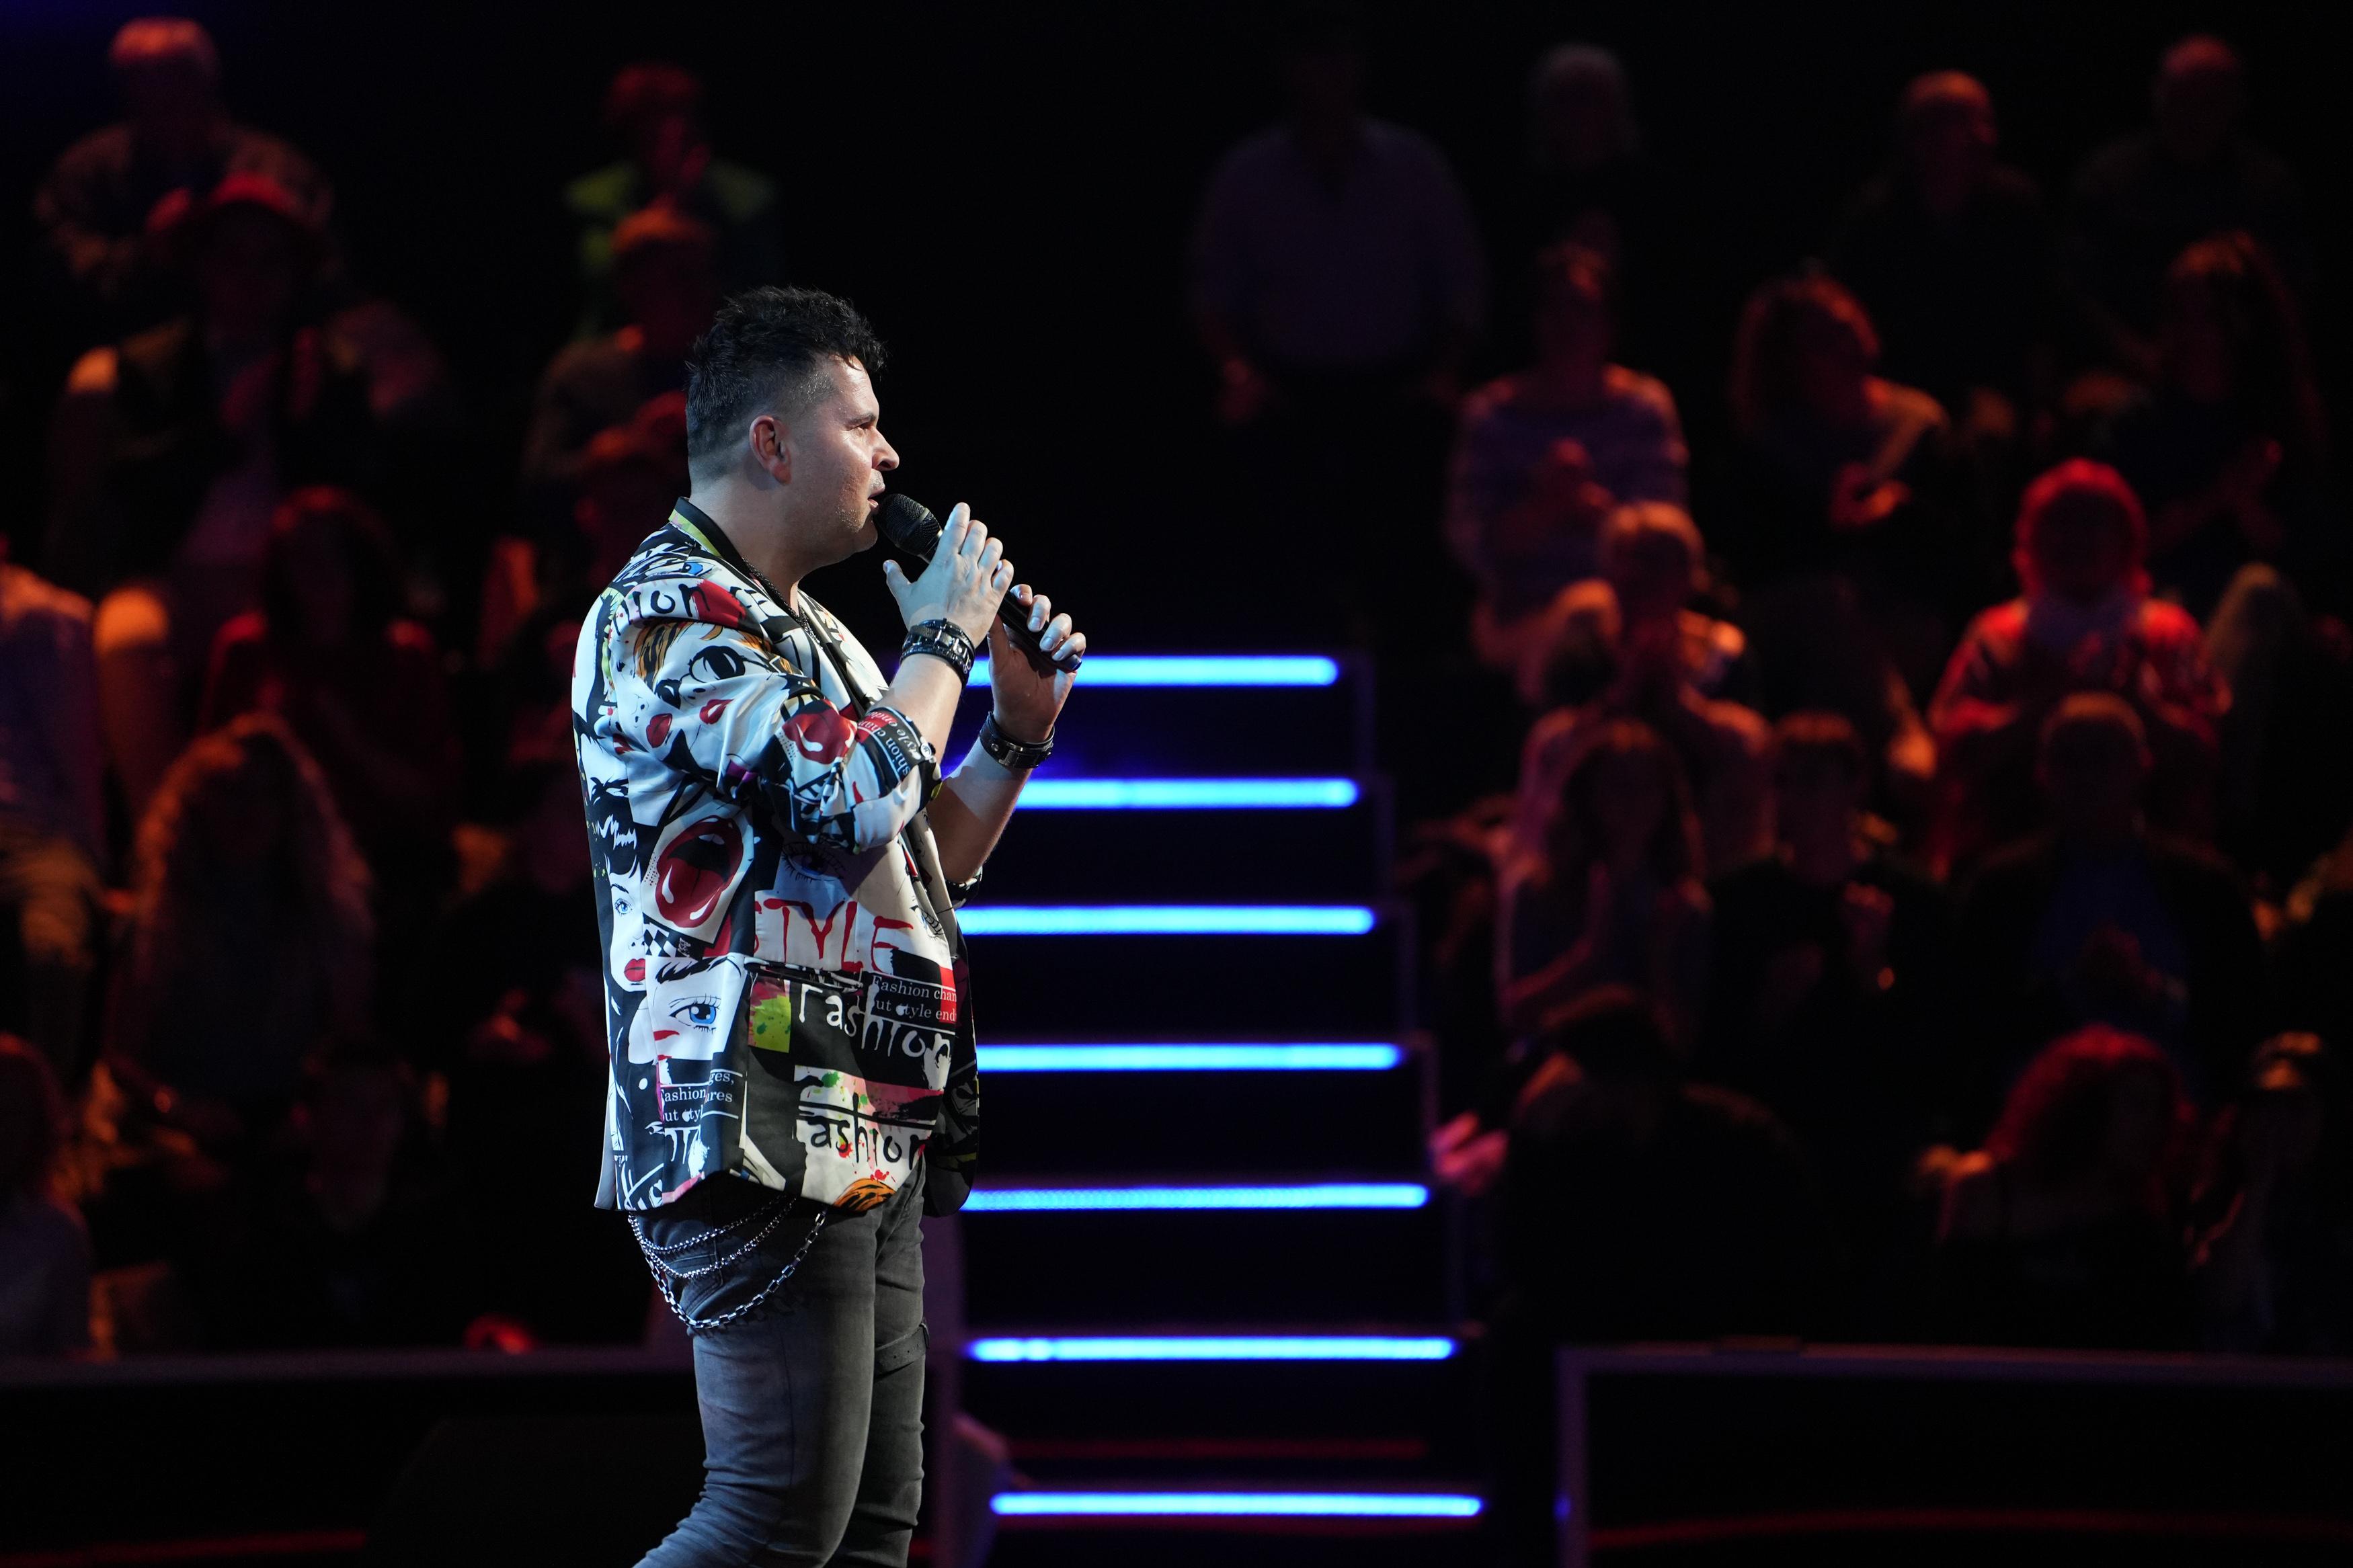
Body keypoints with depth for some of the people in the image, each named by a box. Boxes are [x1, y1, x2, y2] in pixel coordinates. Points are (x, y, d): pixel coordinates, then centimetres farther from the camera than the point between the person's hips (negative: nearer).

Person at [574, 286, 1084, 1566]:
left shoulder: (801, 634, 23)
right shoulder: (669, 611, -9)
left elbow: (919, 869, 28)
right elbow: (856, 798, -22)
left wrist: (1016, 737, 13)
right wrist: (943, 637, -6)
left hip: (862, 1156, 10)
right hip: (764, 1144, -10)